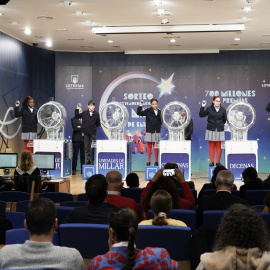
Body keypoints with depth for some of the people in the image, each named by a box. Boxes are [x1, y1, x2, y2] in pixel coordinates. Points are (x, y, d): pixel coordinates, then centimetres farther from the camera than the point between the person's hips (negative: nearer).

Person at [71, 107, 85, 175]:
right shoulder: (73, 119, 5)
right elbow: (75, 128, -7)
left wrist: (80, 127, -7)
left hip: (83, 138, 3)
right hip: (76, 139, -3)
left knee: (83, 155, 4)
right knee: (75, 155, -3)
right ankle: (74, 169, 1)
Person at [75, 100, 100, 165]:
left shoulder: (96, 114, 4)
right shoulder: (84, 113, 7)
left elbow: (98, 123, 7)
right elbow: (77, 116, 13)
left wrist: (93, 126, -1)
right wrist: (77, 109, 5)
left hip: (92, 133, -1)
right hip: (85, 132, 1)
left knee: (92, 147, 1)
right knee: (86, 147, 5)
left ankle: (91, 160, 8)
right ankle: (88, 159, 12)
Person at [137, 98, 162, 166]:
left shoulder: (159, 111, 7)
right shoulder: (148, 111, -1)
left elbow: (160, 121, 12)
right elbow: (139, 113, -5)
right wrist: (140, 105, -12)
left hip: (157, 132, 2)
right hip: (149, 131, -2)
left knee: (156, 146, 6)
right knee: (149, 146, 4)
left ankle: (156, 161, 13)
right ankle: (148, 161, 10)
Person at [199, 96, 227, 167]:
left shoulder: (223, 110, 4)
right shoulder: (209, 109, 1)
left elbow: (224, 119, 15)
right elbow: (201, 115, 1)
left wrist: (221, 124, 13)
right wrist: (202, 107, -6)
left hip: (219, 130, 1)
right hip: (211, 130, -1)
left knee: (218, 146, 4)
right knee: (211, 146, 2)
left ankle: (218, 162, 9)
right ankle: (211, 162, 7)